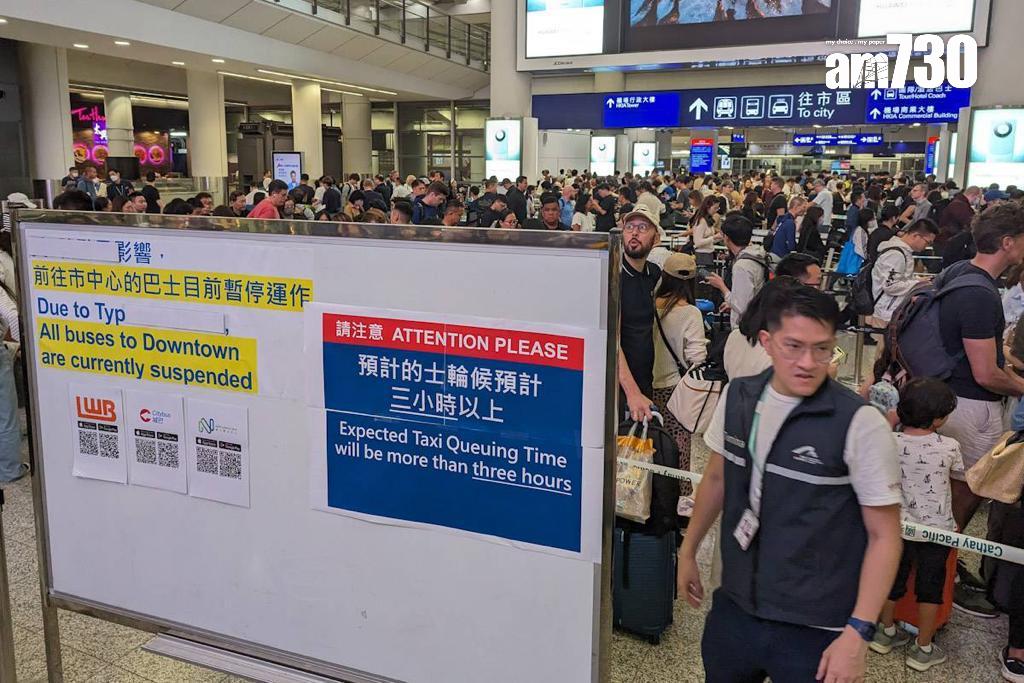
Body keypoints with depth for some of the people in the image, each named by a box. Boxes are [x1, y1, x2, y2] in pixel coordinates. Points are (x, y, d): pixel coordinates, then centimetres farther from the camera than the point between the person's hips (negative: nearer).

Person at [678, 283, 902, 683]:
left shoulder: (861, 425, -17)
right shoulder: (737, 397, -3)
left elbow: (884, 535, -12)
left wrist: (858, 633, -16)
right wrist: (688, 550, 18)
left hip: (814, 633, -4)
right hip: (734, 608, 5)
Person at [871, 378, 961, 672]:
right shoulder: (949, 447, -18)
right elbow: (959, 472, 1)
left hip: (898, 526, 2)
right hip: (936, 529, -2)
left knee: (893, 579, 19)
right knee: (930, 587, 12)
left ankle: (886, 632, 38)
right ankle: (923, 650, 23)